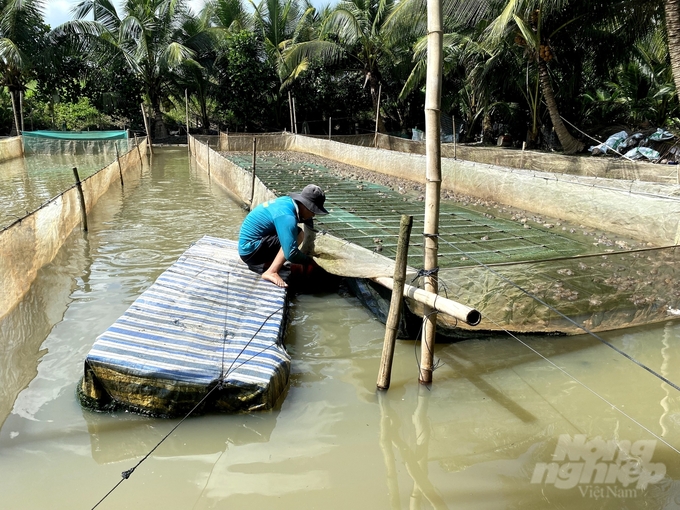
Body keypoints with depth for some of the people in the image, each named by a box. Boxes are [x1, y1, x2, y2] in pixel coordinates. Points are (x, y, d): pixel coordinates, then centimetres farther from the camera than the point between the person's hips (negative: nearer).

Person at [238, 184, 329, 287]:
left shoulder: (288, 201, 1)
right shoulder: (286, 217, -26)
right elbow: (291, 254, -29)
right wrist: (309, 261, -13)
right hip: (250, 249, -9)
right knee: (298, 235, -18)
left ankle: (266, 263, 8)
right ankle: (271, 272, -18)